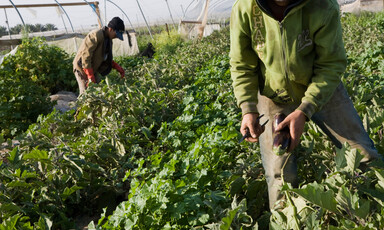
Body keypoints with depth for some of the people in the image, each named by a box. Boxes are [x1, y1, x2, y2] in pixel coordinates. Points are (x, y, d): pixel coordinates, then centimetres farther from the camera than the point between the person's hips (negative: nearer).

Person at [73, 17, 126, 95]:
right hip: (82, 68, -9)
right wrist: (90, 77, -29)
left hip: (93, 69, 9)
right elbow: (86, 56, -28)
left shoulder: (108, 39, 5)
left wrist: (119, 68, 1)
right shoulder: (96, 36, -25)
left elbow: (108, 58, 16)